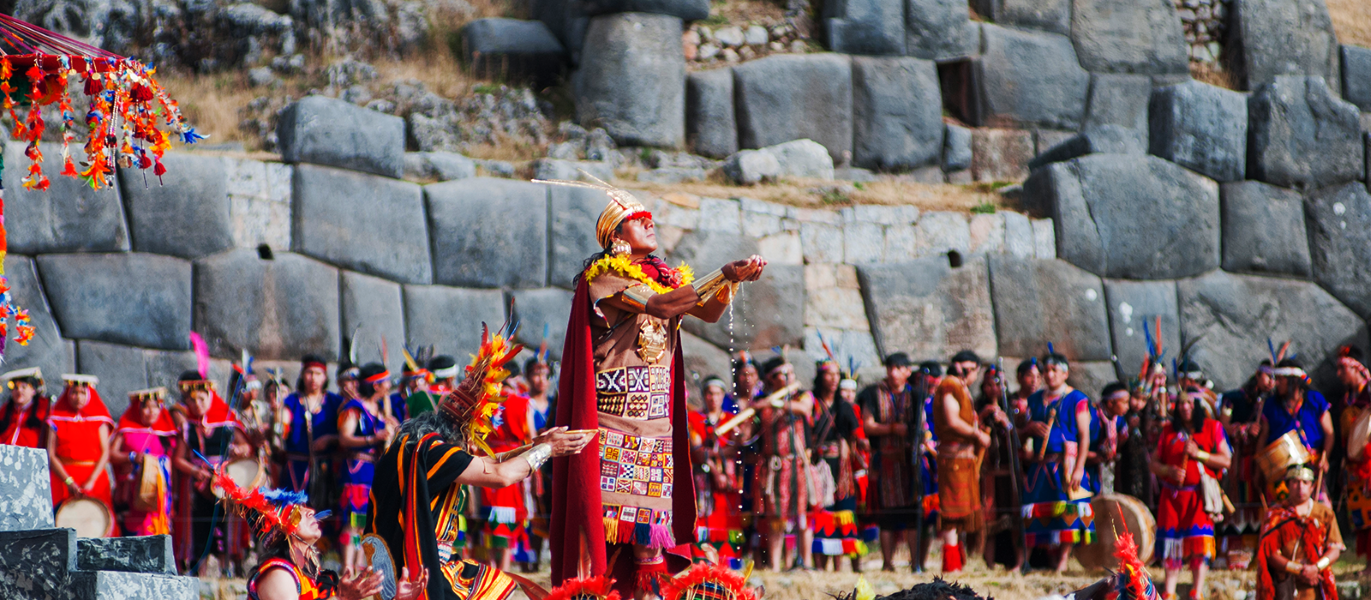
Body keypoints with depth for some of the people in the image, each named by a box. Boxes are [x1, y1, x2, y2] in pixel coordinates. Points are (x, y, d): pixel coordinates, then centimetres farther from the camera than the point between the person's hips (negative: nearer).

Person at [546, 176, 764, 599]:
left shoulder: (665, 277, 17)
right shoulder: (602, 277, -5)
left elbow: (708, 312, 6)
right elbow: (658, 305, -19)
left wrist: (732, 280, -12)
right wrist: (722, 275, -20)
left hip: (656, 417, 6)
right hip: (611, 416, -6)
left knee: (653, 509, 1)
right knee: (605, 503, -10)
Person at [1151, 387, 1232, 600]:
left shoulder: (1212, 428, 6)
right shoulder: (1169, 430, 13)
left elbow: (1226, 461, 0)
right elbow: (1154, 463, 12)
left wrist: (1199, 454, -11)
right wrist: (1169, 471, -9)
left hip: (1200, 495, -3)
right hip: (1172, 495, 3)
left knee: (1200, 545, -11)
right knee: (1171, 546, 1)